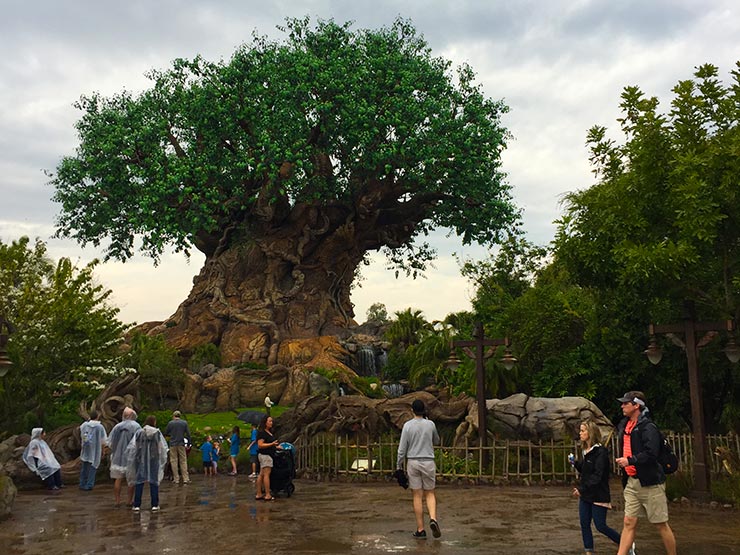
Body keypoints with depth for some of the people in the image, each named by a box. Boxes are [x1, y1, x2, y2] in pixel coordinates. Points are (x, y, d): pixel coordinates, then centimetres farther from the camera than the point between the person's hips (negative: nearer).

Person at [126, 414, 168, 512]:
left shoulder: (139, 433, -4)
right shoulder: (158, 433, -4)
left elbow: (131, 448, -3)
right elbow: (163, 449, -1)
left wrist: (131, 461, 9)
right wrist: (163, 461, 12)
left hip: (141, 460, 0)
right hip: (154, 461, 0)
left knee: (139, 482, 7)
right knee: (154, 482, 6)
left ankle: (137, 505, 7)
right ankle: (155, 505, 7)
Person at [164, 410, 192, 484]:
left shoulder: (170, 423, -1)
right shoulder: (184, 423, 1)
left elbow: (166, 433, 7)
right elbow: (188, 434, 0)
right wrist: (189, 442, 9)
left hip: (173, 444, -1)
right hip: (181, 444, 1)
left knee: (174, 461, 5)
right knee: (183, 461, 4)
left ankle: (176, 479, 4)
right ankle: (185, 478, -1)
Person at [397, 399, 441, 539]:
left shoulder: (408, 425, -5)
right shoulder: (430, 424, -1)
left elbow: (402, 448, -5)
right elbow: (436, 441, 17)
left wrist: (398, 465, 2)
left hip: (413, 462, -1)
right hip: (428, 462, 1)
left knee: (417, 496, 4)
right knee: (430, 494, 12)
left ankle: (420, 529, 6)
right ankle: (433, 519, -12)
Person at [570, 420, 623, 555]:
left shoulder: (600, 452, -16)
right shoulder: (586, 451, 10)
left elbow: (597, 476, -21)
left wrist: (582, 488, -21)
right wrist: (576, 463, 0)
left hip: (598, 495, -8)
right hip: (585, 495, 8)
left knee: (601, 526, -1)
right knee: (584, 524, 5)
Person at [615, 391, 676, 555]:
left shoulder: (648, 427, -14)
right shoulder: (624, 426, 12)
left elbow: (651, 454, -25)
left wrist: (630, 460, -23)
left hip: (650, 483, -7)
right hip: (631, 482, 7)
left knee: (661, 524, 5)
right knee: (629, 522, 4)